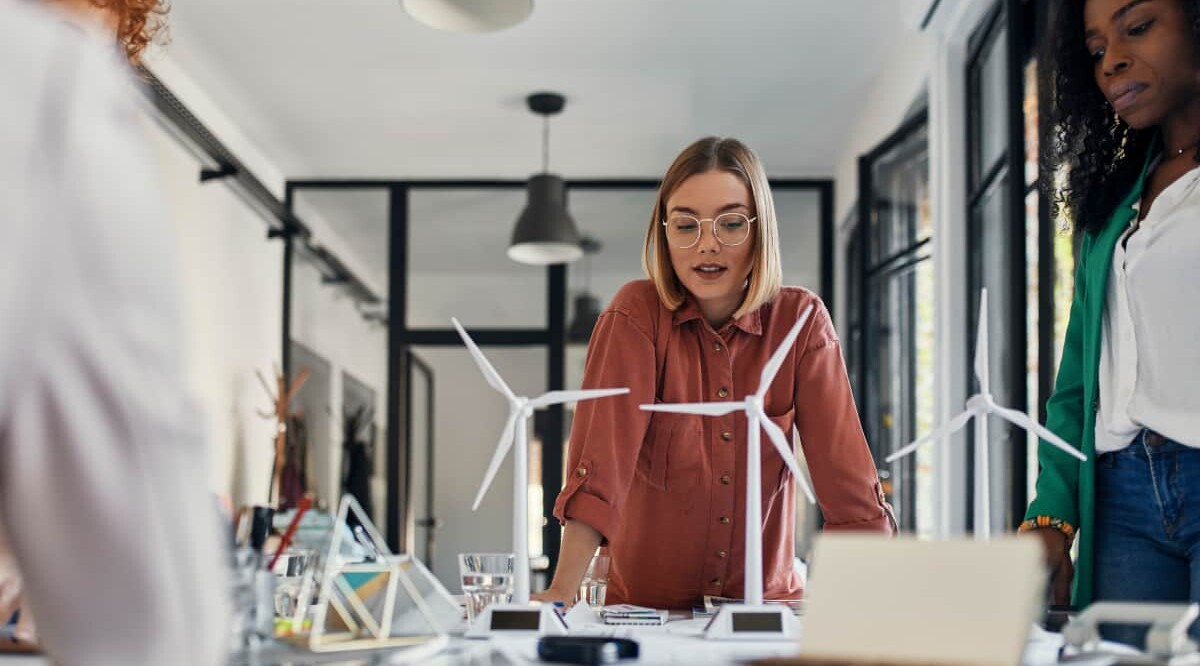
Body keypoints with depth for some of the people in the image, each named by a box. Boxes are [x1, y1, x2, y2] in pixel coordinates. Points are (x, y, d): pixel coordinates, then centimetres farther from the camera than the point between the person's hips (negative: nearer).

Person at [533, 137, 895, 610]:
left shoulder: (801, 320, -1)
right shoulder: (637, 315, -6)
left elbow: (847, 476, -6)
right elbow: (603, 457, -18)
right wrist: (561, 593, -30)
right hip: (646, 605, -1)